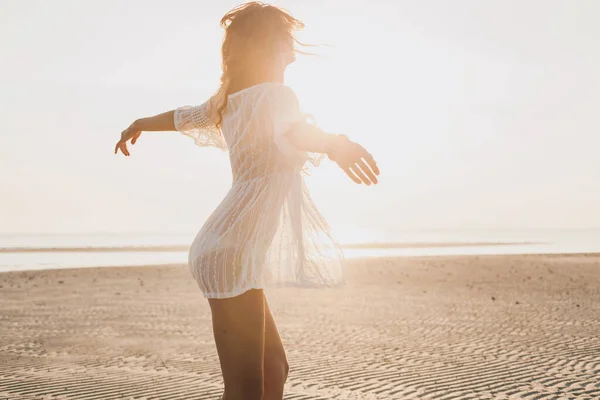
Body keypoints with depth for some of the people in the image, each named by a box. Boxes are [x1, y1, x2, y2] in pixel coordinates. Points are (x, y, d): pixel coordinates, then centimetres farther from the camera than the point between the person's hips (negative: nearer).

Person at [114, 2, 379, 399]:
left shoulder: (229, 101, 16)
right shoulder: (275, 94, -10)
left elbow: (180, 117, 34)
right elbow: (291, 129, -34)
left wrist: (138, 125, 54)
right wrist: (334, 144, -54)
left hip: (227, 248, 10)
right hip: (235, 252, -10)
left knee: (274, 367, 17)